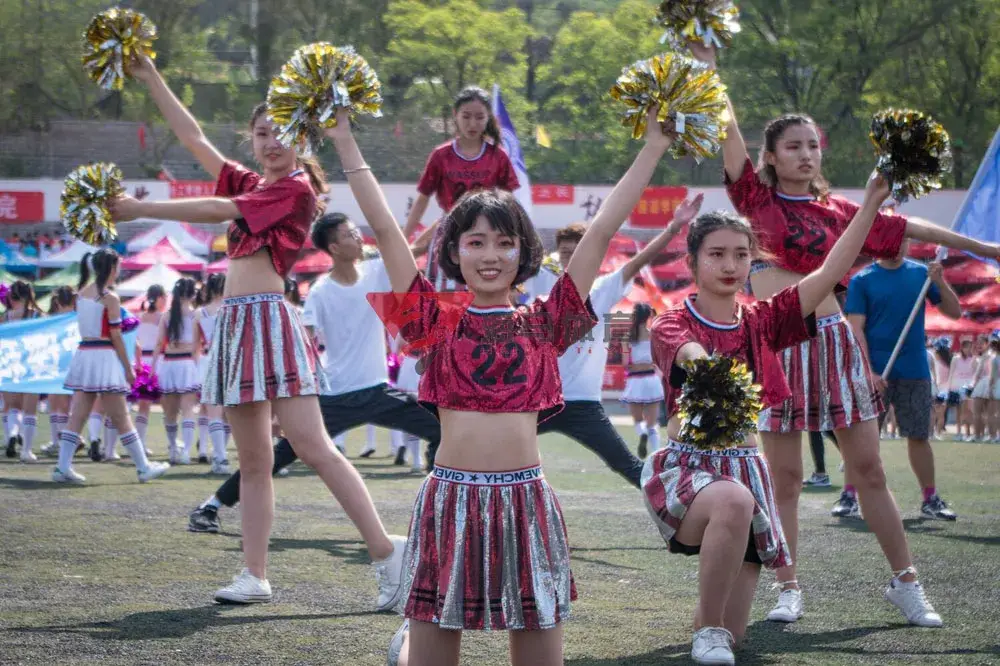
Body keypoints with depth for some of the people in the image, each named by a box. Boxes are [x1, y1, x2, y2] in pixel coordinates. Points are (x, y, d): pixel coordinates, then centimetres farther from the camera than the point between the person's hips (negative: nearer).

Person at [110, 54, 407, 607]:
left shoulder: (297, 187, -4)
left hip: (268, 316, -8)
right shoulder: (251, 183, 19)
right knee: (253, 461, 7)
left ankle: (386, 551, -14)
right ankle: (255, 576, 7)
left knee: (313, 448, -15)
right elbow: (194, 138, 24)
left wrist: (139, 209, -6)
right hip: (236, 321, 8)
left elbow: (218, 211, -10)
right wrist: (150, 79, 24)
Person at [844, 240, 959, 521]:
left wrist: (940, 283, -10)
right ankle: (849, 495, 6)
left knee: (919, 436, 7)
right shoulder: (862, 280, -3)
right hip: (876, 371, -2)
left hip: (914, 371, 3)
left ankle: (931, 498, 14)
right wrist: (868, 371, -16)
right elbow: (856, 329, -7)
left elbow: (954, 312, 7)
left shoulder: (921, 273, 6)